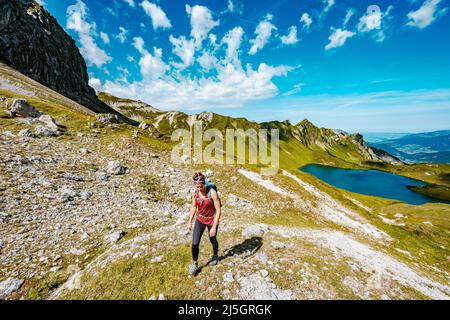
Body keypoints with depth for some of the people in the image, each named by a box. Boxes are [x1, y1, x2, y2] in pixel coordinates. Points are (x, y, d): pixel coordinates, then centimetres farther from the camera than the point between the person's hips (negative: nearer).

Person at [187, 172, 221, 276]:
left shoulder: (212, 192, -28)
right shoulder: (196, 192, -12)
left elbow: (218, 210, -24)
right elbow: (193, 207, 3)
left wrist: (214, 227, -24)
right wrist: (190, 222, 6)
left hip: (212, 220, -3)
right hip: (200, 219, 4)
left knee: (212, 240, 20)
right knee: (195, 243, 0)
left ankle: (215, 256, 52)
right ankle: (194, 264, 26)